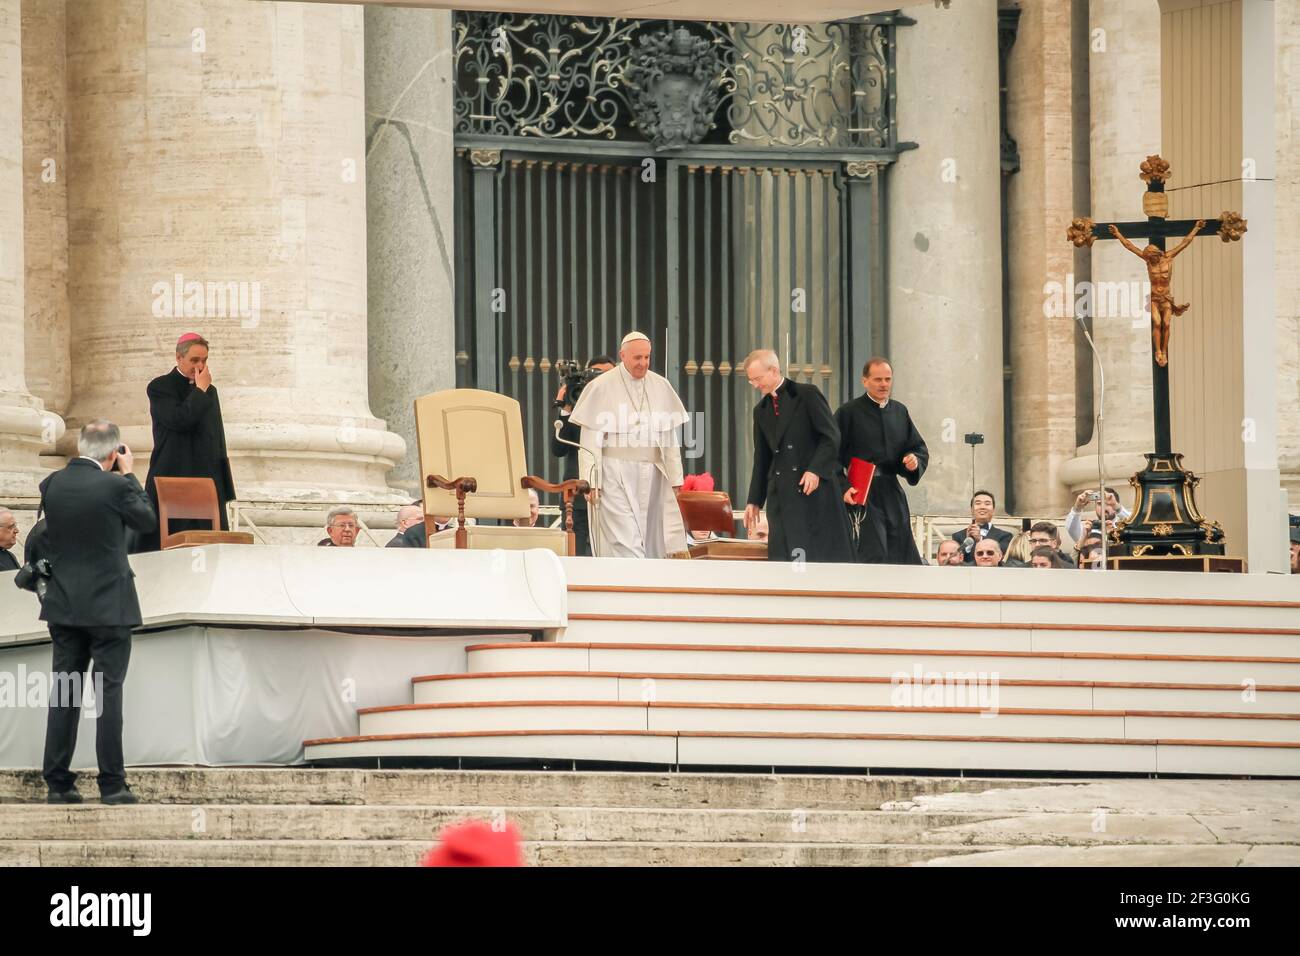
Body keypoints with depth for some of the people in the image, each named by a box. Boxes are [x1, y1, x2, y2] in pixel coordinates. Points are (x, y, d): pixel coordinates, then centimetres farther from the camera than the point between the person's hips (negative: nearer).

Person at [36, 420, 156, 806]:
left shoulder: (52, 484, 0)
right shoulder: (114, 486, -16)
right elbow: (147, 521, 1)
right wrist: (129, 475, 6)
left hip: (63, 604, 5)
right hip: (108, 607, -5)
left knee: (63, 691, 8)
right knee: (109, 691, 0)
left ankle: (58, 782, 7)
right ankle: (112, 784, -1)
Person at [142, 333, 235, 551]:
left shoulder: (209, 391, 18)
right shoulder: (160, 388, -2)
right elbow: (179, 420, -20)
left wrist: (225, 486, 16)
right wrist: (200, 390, -8)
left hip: (208, 481, 6)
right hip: (173, 481, -6)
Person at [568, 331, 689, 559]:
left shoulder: (661, 386, 8)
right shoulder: (602, 387, -3)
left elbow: (670, 437, 12)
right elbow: (590, 440, -4)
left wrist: (676, 478, 8)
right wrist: (590, 482, -10)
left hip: (651, 477, 4)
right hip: (615, 477, -4)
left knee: (650, 544, 3)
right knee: (625, 542, -12)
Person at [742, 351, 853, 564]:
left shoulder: (807, 394, -1)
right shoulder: (761, 410, 17)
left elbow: (831, 436, -6)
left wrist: (816, 469, -17)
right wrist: (754, 500, 15)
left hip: (815, 488, -5)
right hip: (782, 494, 5)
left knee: (826, 552, -5)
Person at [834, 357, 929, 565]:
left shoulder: (900, 412, 15)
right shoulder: (849, 412, -1)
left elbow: (920, 448, 21)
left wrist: (915, 460, -3)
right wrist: (843, 488, -17)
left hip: (893, 493, 6)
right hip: (861, 493, -6)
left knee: (904, 558, 4)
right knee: (873, 556, -14)